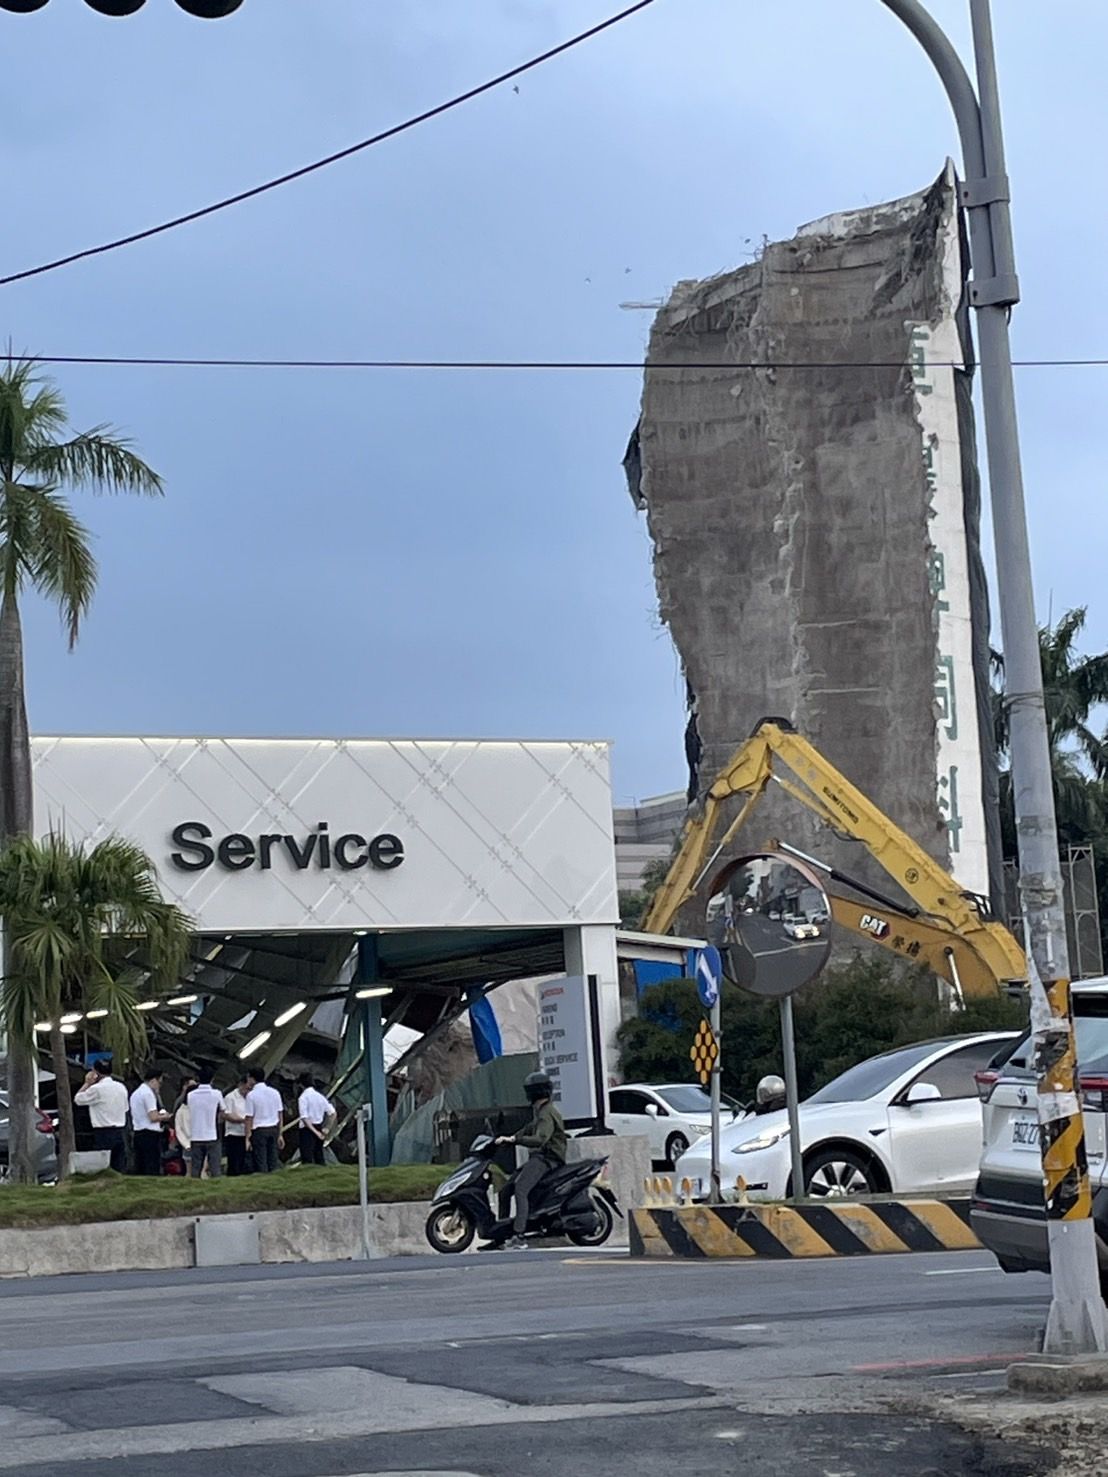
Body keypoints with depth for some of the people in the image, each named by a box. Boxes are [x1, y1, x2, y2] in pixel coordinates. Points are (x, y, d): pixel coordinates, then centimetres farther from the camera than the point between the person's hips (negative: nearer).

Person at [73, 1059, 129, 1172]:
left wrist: (87, 1083, 9)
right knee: (119, 1170, 7)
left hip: (103, 1134, -6)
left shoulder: (96, 1089, -11)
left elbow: (77, 1099, 2)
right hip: (120, 1132, 6)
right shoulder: (121, 1087, 10)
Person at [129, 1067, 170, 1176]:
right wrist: (164, 1116, 1)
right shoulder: (148, 1093, -12)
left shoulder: (135, 1093, 17)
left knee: (139, 1168, 10)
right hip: (151, 1133, -9)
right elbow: (153, 1117, -18)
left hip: (137, 1132, 9)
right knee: (152, 1168, -8)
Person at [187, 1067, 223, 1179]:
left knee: (195, 1171, 6)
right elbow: (221, 1113, 5)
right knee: (215, 1169, 0)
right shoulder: (217, 1094, -5)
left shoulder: (191, 1095, 1)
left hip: (196, 1137, 2)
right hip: (212, 1136, -2)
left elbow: (189, 1115, 6)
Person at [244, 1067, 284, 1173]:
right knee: (273, 1163, 9)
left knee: (261, 1165, 0)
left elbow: (249, 1118, -10)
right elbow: (280, 1115, 8)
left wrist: (247, 1138, -6)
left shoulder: (251, 1095, -9)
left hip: (259, 1131, -5)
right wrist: (280, 1135, 13)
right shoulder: (274, 1092, 6)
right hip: (274, 1129, 5)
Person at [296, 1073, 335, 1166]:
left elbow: (304, 1118, -19)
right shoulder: (320, 1095, 8)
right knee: (319, 1158, 14)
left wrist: (315, 1132, -19)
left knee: (307, 1159, -6)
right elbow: (333, 1113, 8)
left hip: (307, 1129, -6)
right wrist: (327, 1128, 7)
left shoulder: (303, 1097, -11)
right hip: (319, 1128, 6)